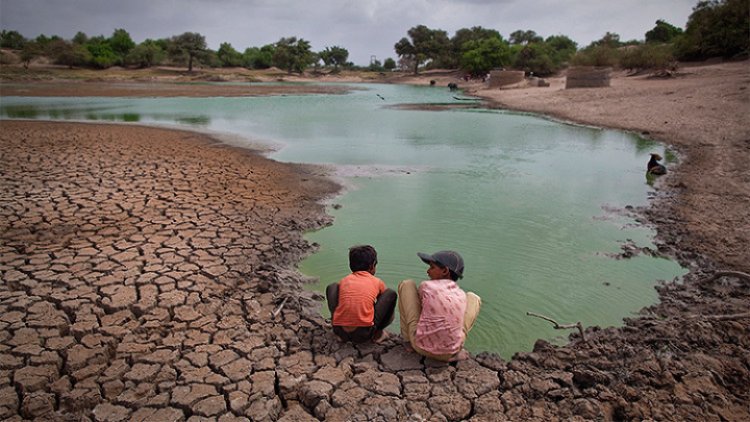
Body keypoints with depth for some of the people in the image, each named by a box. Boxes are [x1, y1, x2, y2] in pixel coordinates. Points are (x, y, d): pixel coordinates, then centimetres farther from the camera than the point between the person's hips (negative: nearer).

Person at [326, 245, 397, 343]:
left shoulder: (344, 281, 17)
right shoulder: (377, 282, 12)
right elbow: (385, 299, 31)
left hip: (339, 331, 3)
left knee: (332, 287, 24)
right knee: (391, 294, 12)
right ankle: (378, 332, 17)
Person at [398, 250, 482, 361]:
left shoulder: (426, 286, -5)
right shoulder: (462, 294, 3)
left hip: (421, 346, -2)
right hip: (450, 353, 2)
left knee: (407, 284, 9)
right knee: (473, 298, 22)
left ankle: (408, 340, 18)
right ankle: (455, 351, 12)